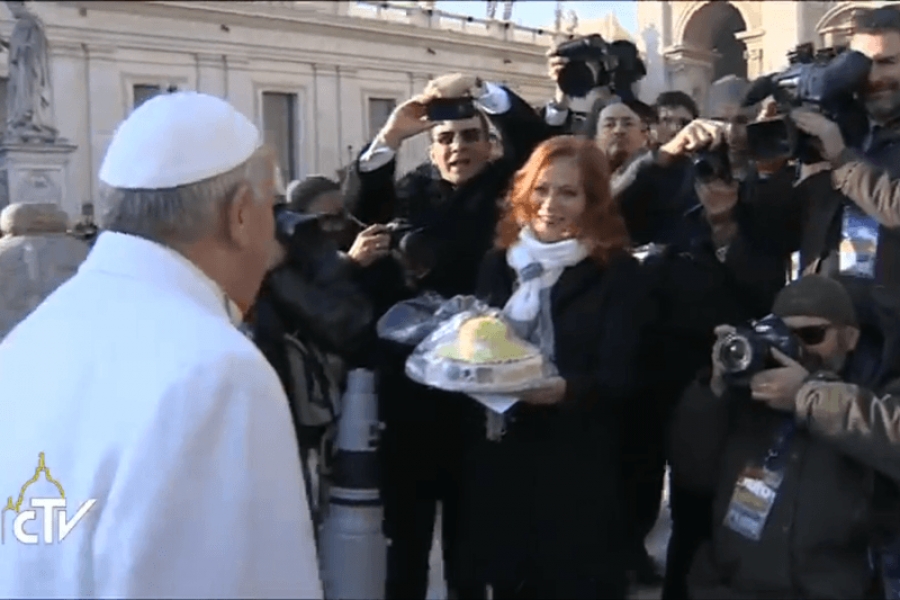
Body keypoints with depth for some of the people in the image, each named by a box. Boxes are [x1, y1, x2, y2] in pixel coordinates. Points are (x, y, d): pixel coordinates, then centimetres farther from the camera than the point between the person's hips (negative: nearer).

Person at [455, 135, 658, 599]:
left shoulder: (619, 273, -3)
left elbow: (621, 378, -10)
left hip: (578, 468, -3)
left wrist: (566, 390, -29)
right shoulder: (498, 264, 10)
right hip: (499, 458, 4)